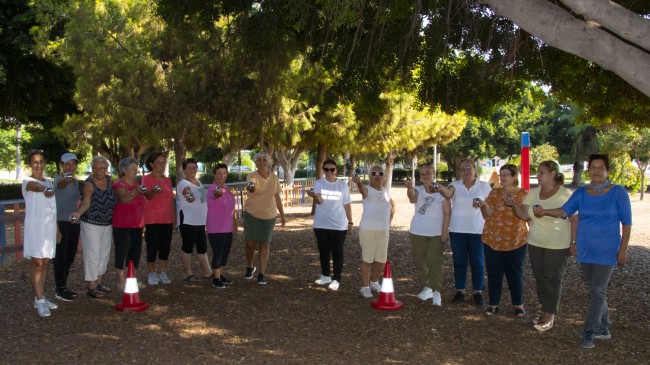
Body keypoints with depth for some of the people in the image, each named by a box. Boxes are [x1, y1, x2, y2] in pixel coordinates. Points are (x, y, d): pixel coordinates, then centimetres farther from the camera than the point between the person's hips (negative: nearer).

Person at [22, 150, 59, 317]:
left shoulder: (50, 181, 13)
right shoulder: (27, 181, -6)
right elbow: (38, 187, -32)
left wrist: (56, 229, 16)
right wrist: (47, 189, -52)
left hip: (49, 227, 6)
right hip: (35, 227, -6)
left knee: (46, 263, 9)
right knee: (37, 263, -6)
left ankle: (40, 298, 18)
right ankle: (40, 301, -3)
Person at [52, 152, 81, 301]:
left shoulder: (76, 181, 11)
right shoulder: (59, 178, -13)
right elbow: (60, 185, -39)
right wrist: (66, 181, -61)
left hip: (73, 222, 8)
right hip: (61, 222, -8)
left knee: (70, 255, 14)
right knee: (60, 255, -3)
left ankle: (63, 286, 25)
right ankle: (60, 290, 4)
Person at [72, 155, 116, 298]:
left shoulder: (108, 179, 1)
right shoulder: (89, 183, -17)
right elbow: (86, 202, -31)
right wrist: (78, 213, -48)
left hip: (108, 224, 7)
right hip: (91, 224, -7)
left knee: (104, 254, 17)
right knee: (93, 256, -2)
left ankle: (99, 282, 32)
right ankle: (91, 287, 7)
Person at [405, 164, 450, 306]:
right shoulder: (418, 190, -1)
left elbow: (447, 213, -6)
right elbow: (412, 198, -27)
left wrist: (445, 232, -12)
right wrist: (410, 188, -49)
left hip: (436, 233, -4)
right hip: (417, 232, 4)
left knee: (434, 262, -7)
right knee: (419, 261, 11)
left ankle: (436, 292, 0)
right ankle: (427, 288, 26)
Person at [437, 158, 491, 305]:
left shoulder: (484, 186, 2)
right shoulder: (456, 185, 1)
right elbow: (448, 194, -21)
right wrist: (442, 189, -45)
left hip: (478, 230, -1)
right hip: (457, 230, 1)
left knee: (477, 262, 3)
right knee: (459, 262, 7)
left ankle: (478, 292, 15)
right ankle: (460, 292, 16)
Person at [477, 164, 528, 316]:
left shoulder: (524, 194, 1)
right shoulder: (494, 192, 4)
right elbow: (488, 214, -6)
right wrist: (483, 205, -26)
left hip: (516, 241, -1)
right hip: (492, 240, 1)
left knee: (515, 274, 7)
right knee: (494, 273, 6)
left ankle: (518, 305, 19)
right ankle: (493, 304, 16)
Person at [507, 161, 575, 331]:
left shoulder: (566, 194, -10)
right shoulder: (533, 193, 4)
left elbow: (574, 220, -8)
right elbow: (524, 215, 0)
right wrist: (513, 205, -17)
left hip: (558, 246, -5)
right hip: (536, 244, 5)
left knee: (553, 280, 1)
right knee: (540, 279, 12)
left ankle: (549, 316, 10)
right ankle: (545, 311, 25)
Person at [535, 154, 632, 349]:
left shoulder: (618, 192, -7)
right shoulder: (581, 193, 3)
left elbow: (626, 222, -5)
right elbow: (564, 211, -6)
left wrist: (623, 250, -7)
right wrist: (546, 211, -26)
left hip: (606, 251, -4)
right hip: (584, 250, 4)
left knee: (598, 291, -5)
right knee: (595, 291, 14)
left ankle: (590, 332, 5)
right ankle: (603, 329, 28)